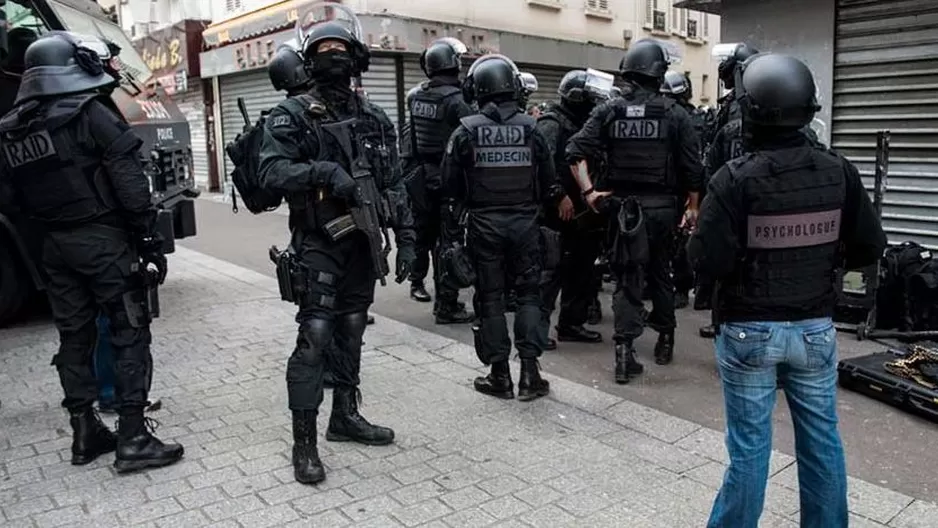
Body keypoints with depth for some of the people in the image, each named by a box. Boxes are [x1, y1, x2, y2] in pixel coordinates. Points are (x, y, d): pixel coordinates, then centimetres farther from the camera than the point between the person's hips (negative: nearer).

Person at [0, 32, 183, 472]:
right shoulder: (91, 114, -10)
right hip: (103, 239, -7)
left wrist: (50, 230, 20)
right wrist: (150, 240, -12)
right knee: (129, 334, -1)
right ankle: (133, 439, -2)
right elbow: (130, 184, -15)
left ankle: (85, 434, 21)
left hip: (54, 246, 7)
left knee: (74, 337, 13)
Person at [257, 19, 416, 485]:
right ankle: (304, 439, -1)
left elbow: (394, 183, 11)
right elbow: (271, 172, -17)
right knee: (315, 336, -9)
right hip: (318, 244, -5)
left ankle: (345, 417, 28)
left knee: (351, 332, 13)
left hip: (362, 242, 5)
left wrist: (406, 237, 4)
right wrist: (322, 171, -32)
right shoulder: (292, 115, -4)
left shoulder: (374, 118, 10)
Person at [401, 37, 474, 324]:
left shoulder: (415, 95, 4)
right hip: (445, 179, -6)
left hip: (417, 176, 7)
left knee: (422, 232, 20)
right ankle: (446, 305, 2)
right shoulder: (455, 100, -16)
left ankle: (417, 283, 35)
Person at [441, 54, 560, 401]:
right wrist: (552, 211, 17)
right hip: (524, 222, 1)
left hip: (484, 225, -1)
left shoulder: (466, 131, -3)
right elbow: (549, 184, 3)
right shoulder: (530, 128, 1)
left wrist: (452, 226, 7)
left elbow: (452, 186, -2)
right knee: (528, 294, 10)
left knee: (491, 298, 7)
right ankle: (529, 371, 6)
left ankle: (500, 376, 12)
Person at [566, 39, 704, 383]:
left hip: (624, 205, 0)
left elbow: (576, 152, -9)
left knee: (627, 278, 5)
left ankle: (624, 352, -2)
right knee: (660, 272, 18)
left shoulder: (608, 111, 0)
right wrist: (693, 205, 6)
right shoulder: (674, 114, -3)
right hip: (663, 206, 0)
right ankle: (665, 341, 31)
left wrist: (588, 192, -6)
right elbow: (691, 167, -3)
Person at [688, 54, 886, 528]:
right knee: (821, 439, 17)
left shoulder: (735, 178, -16)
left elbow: (709, 261, -19)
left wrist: (696, 239, 1)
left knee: (750, 443, 7)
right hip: (816, 328, 4)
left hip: (749, 330, -3)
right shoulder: (839, 172, -3)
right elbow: (870, 248, 3)